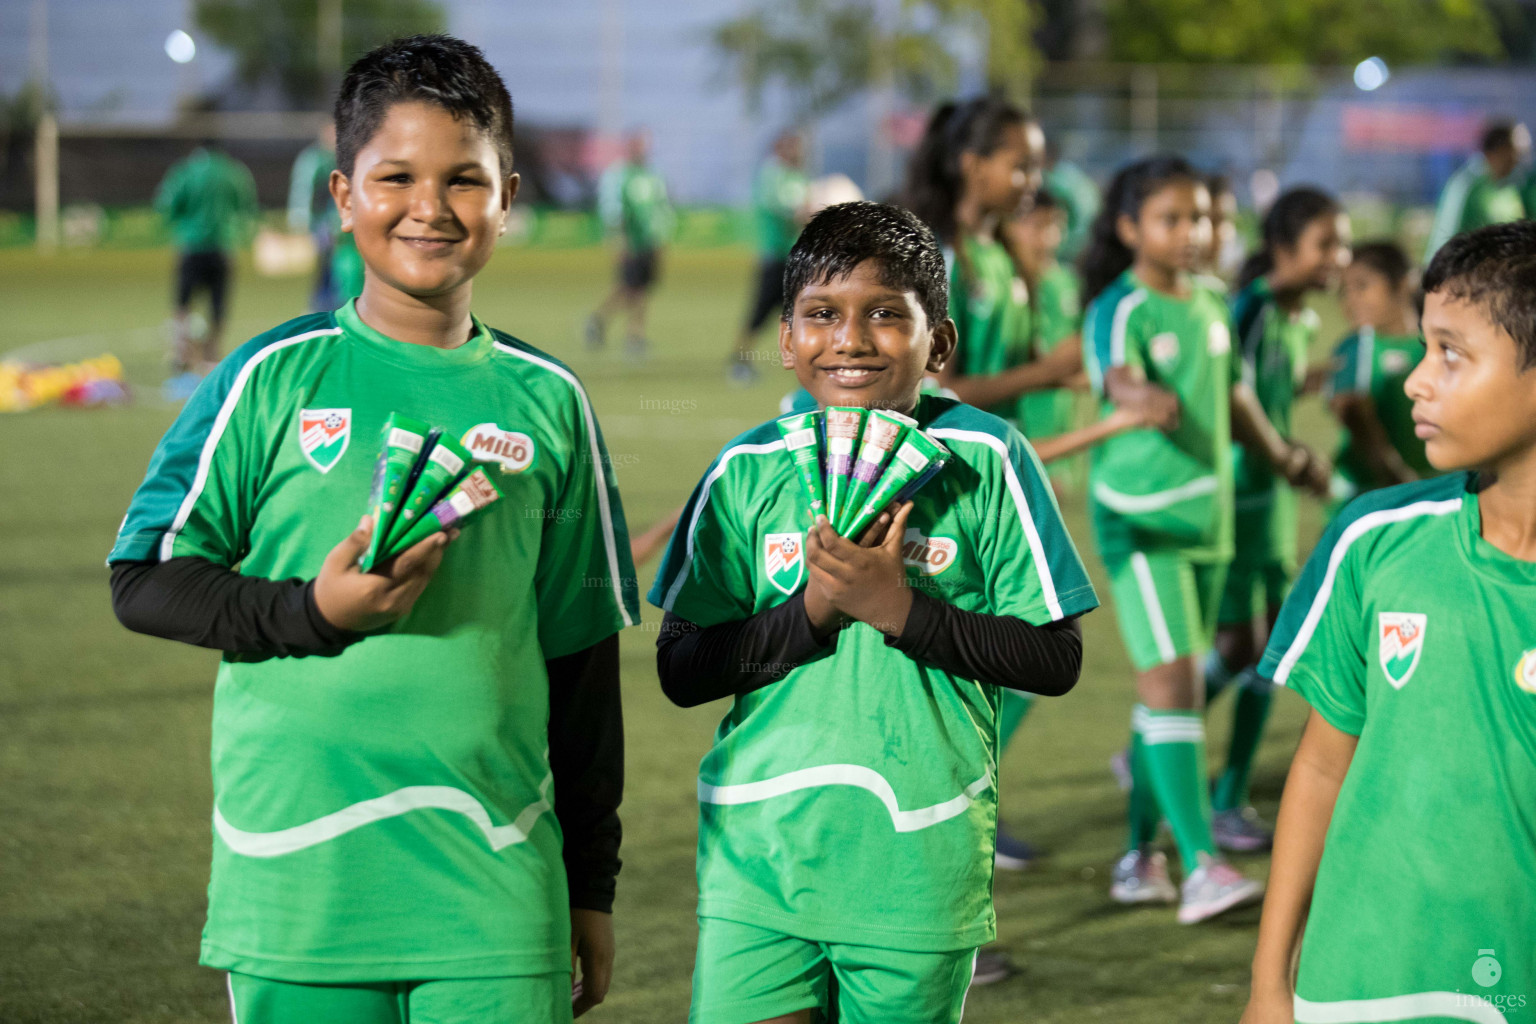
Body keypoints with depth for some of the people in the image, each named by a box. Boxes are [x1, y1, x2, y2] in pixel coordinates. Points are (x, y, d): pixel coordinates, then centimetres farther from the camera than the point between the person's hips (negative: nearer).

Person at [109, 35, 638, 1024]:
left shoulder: (545, 402, 7)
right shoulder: (276, 376, 1)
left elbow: (582, 650, 12)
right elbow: (146, 581, 2)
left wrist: (593, 883, 14)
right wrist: (314, 613, -14)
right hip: (296, 881, -1)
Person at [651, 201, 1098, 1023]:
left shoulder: (985, 461, -2)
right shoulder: (748, 471, 4)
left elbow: (1055, 660, -4)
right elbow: (680, 669, 2)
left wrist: (900, 609, -15)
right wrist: (811, 608, -13)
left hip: (917, 862, -1)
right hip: (757, 842, 1)